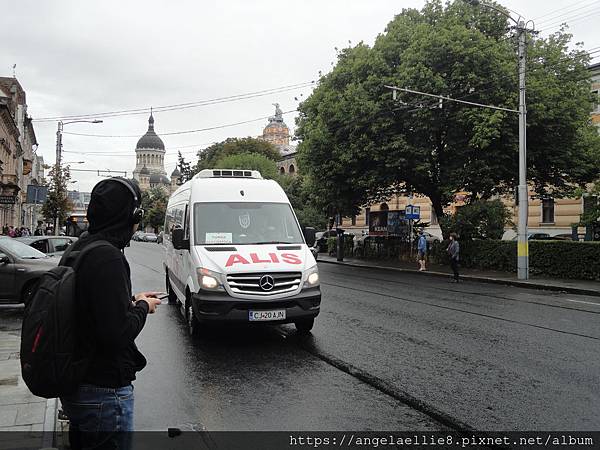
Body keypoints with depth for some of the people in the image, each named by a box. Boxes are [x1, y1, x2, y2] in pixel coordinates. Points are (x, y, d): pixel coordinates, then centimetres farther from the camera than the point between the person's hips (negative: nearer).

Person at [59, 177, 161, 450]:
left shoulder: (77, 249, 6)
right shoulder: (108, 258, -24)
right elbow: (118, 333, -27)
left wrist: (132, 300, 11)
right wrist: (142, 308, -9)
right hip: (104, 391, -9)